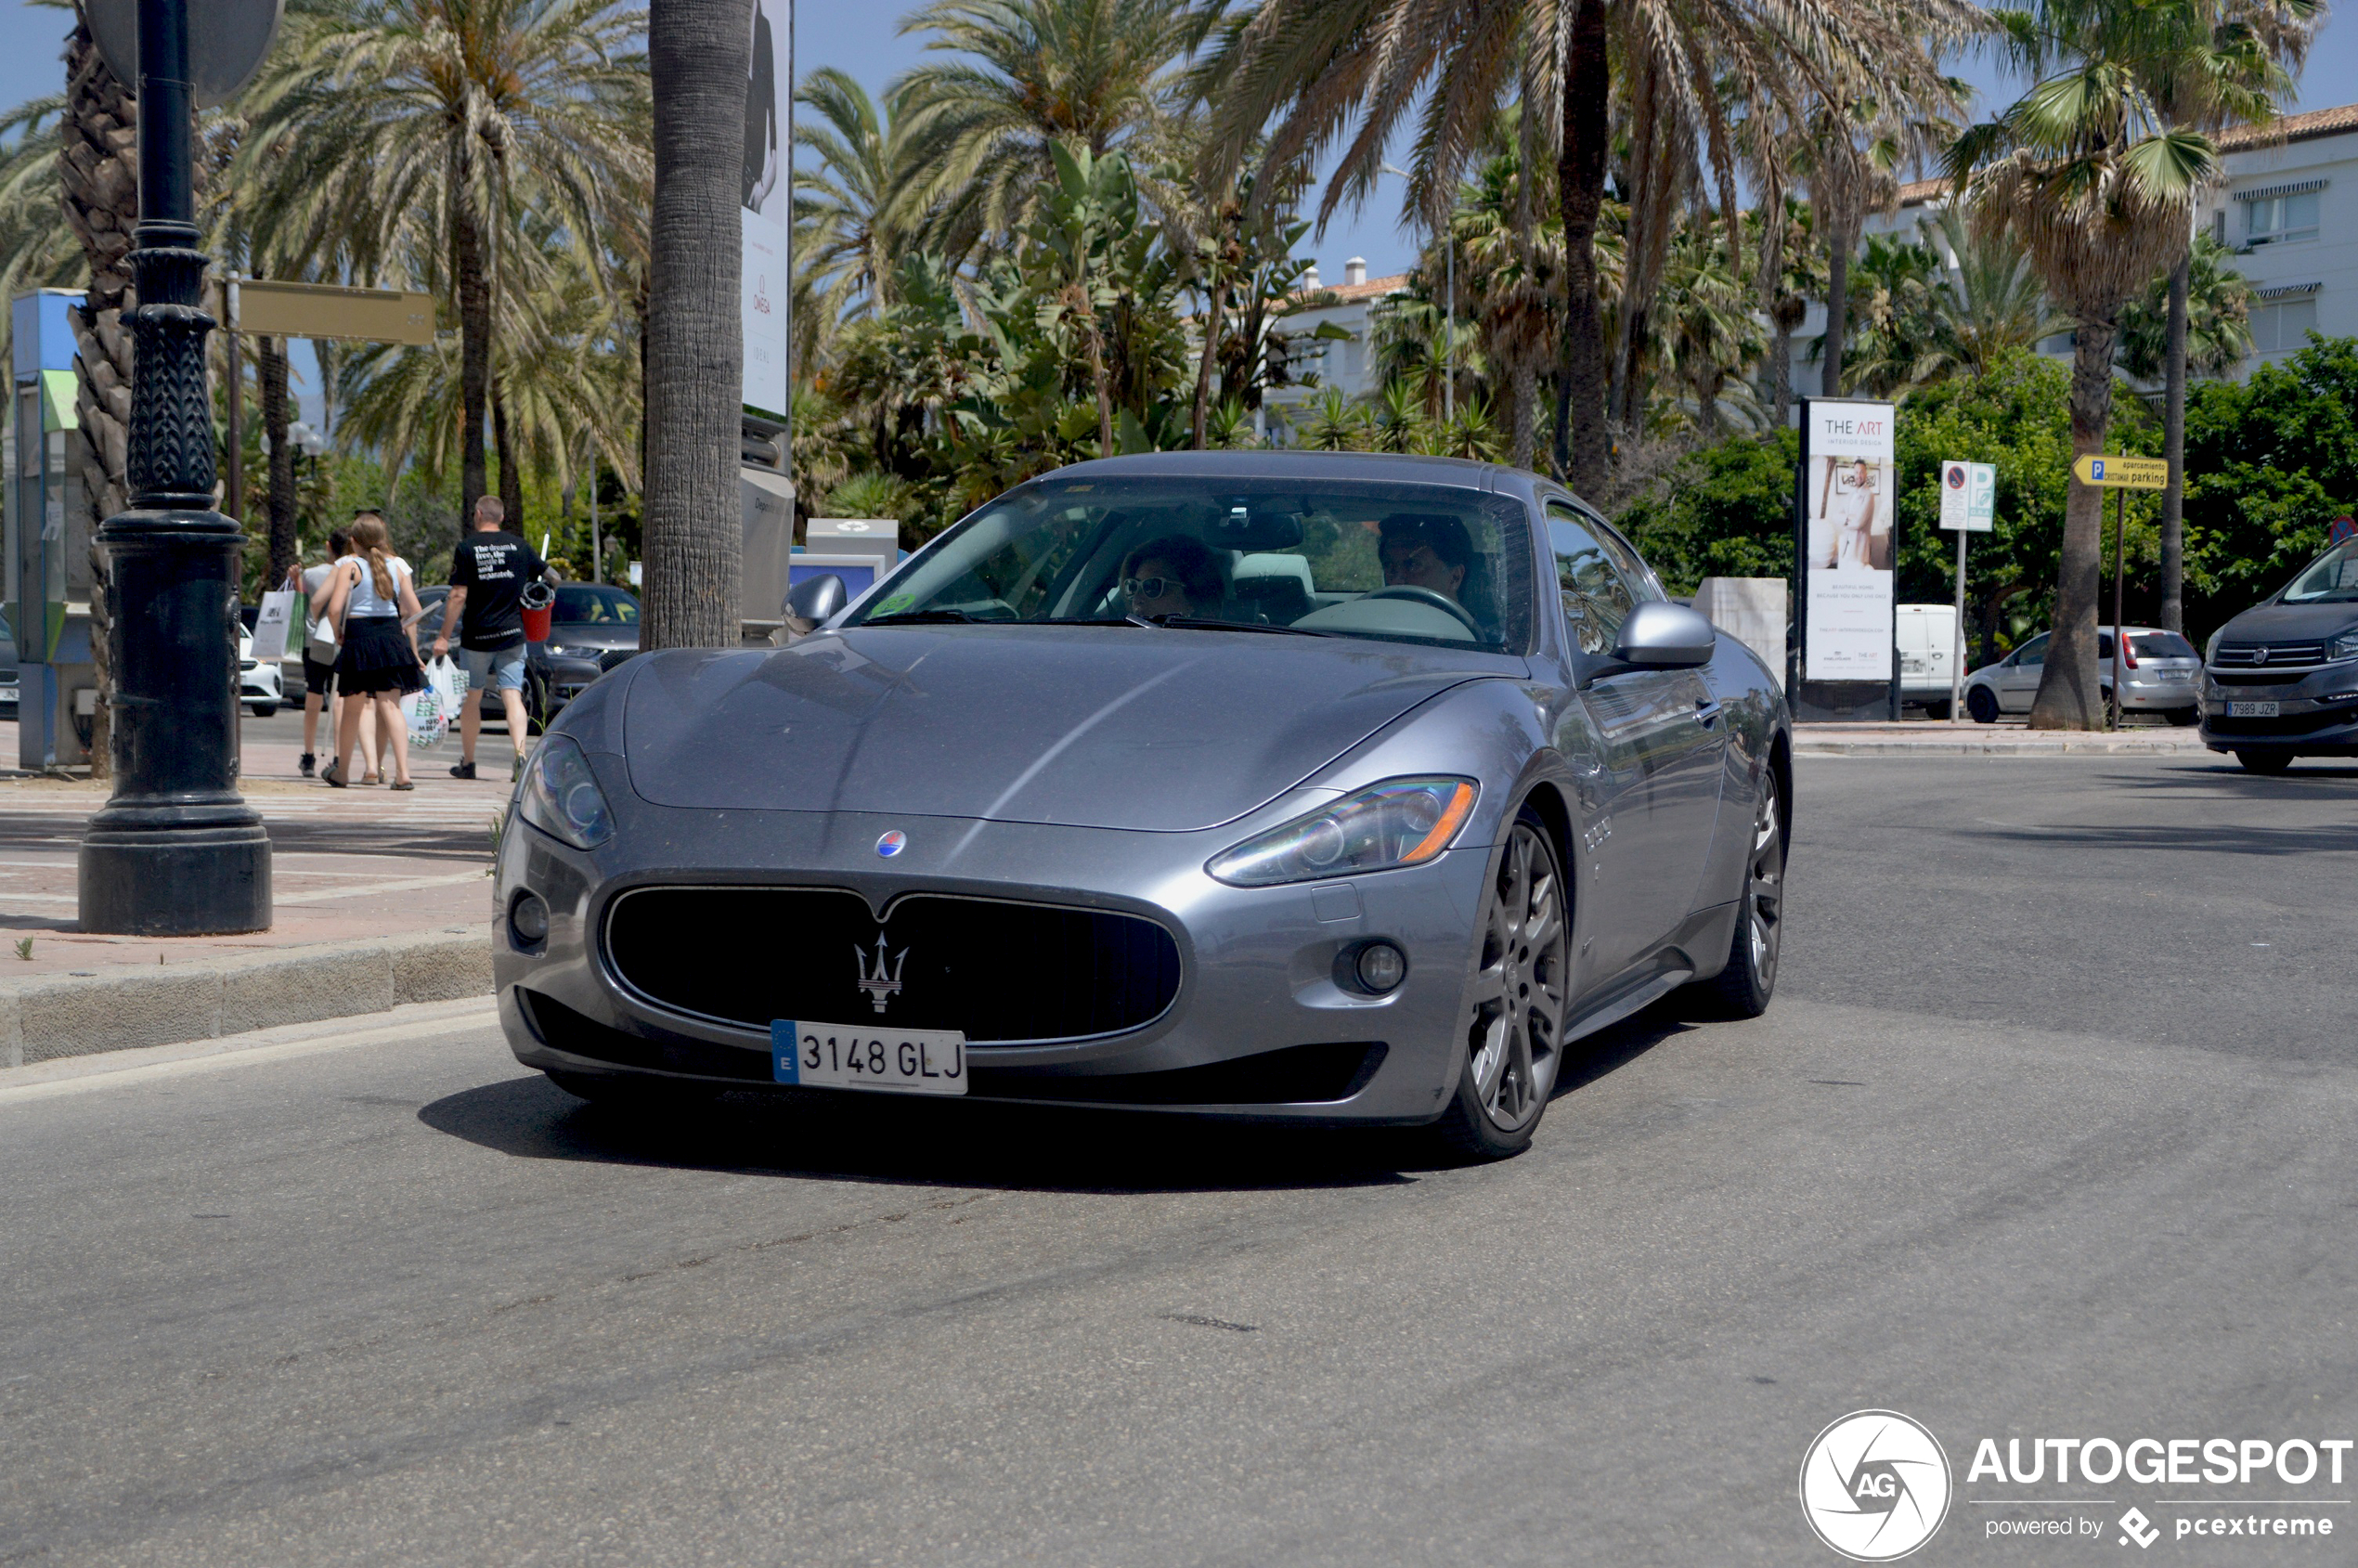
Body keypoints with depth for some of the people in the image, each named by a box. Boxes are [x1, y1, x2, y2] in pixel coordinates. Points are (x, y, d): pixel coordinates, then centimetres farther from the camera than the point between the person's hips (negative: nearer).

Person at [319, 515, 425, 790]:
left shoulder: (349, 566, -4)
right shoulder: (397, 566, 8)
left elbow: (334, 609, -13)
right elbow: (414, 610, 5)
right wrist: (412, 649, 17)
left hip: (359, 637, -3)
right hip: (392, 634, 3)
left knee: (352, 708, 11)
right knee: (390, 706, 0)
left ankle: (342, 771, 27)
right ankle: (402, 772, -15)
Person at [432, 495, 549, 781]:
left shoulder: (467, 547, -5)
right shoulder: (519, 545, 4)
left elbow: (458, 596, -10)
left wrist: (444, 636, -6)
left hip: (476, 636, -2)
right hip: (512, 635, 2)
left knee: (472, 699, 13)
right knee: (513, 698, -4)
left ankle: (467, 762, 23)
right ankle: (521, 754, -25)